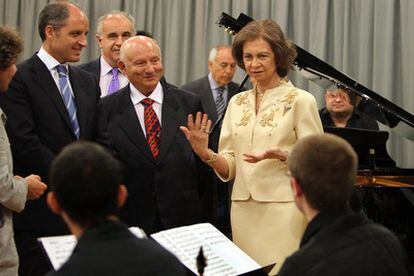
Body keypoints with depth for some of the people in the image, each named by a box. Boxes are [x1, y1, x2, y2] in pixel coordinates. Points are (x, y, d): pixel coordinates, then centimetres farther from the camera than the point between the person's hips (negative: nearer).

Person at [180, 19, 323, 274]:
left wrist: (279, 155, -21)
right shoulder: (237, 103, 12)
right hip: (243, 211, 5)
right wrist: (205, 153, -10)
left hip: (284, 211, -4)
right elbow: (229, 168, 9)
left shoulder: (300, 100, -3)